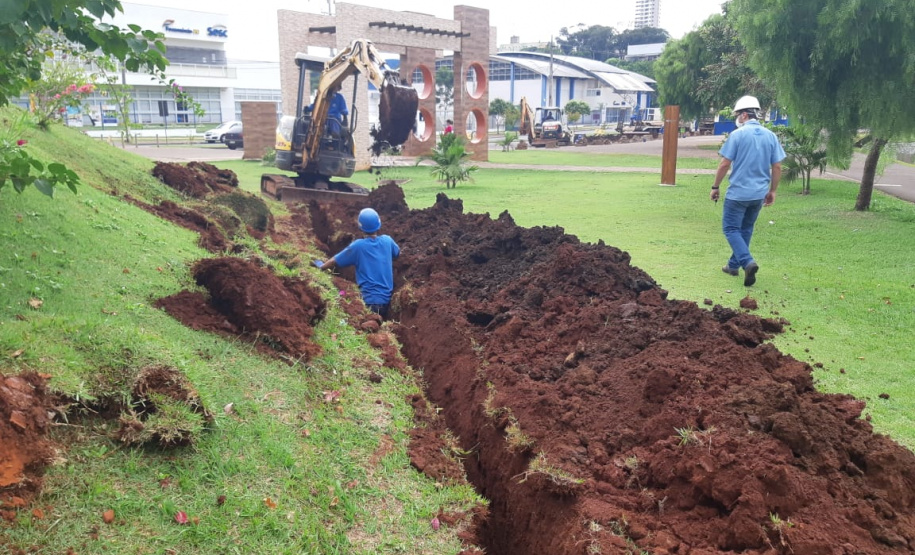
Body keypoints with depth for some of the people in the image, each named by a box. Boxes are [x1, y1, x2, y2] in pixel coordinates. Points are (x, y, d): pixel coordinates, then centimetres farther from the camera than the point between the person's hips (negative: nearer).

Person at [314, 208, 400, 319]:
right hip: (387, 297, 6)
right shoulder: (387, 240, -1)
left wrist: (321, 266, 21)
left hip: (372, 300, -5)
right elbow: (398, 253, 23)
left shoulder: (358, 246, -13)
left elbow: (335, 261, 1)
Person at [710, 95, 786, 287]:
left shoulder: (737, 135, -10)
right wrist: (772, 191, 15)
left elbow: (725, 164, -12)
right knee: (746, 229, 18)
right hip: (759, 194, 6)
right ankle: (734, 265, 27)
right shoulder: (770, 136, 5)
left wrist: (715, 187, -2)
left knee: (731, 228, 1)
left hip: (738, 192, -6)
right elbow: (777, 167, 6)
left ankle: (748, 262, -19)